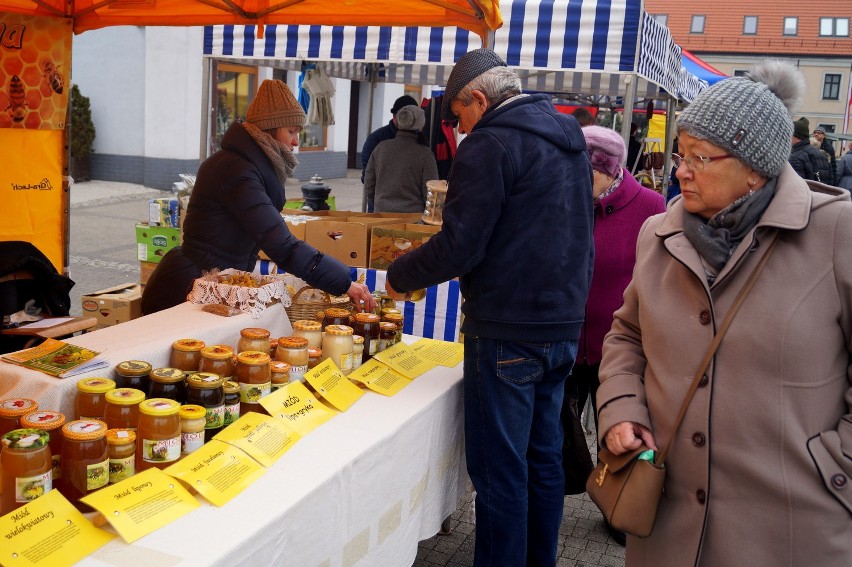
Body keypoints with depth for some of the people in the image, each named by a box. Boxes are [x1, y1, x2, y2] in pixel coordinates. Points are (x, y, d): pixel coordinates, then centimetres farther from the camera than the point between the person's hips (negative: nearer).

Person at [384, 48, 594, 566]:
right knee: (543, 460, 18)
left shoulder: (490, 144, -12)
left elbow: (459, 246, -16)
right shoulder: (569, 140, 15)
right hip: (563, 325, 9)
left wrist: (400, 277, -2)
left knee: (500, 470, 1)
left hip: (507, 333, -9)